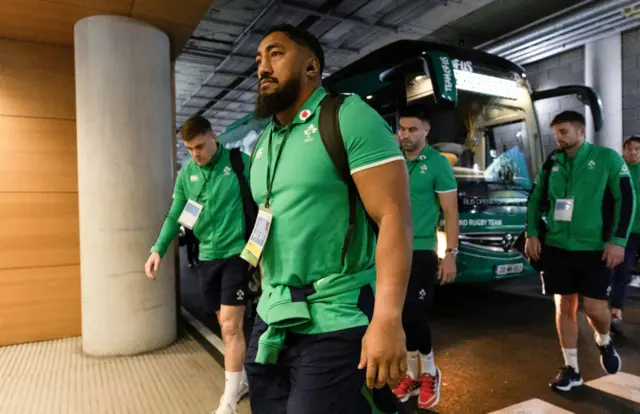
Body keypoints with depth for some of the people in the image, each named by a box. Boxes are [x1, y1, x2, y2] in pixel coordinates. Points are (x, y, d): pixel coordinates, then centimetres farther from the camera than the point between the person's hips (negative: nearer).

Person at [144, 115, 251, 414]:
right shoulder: (185, 174, 6)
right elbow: (175, 215, 10)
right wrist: (158, 249, -2)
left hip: (236, 252, -5)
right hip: (207, 256, 5)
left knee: (231, 326, -3)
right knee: (226, 325, 15)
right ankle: (241, 381, 34)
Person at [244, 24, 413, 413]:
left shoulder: (350, 117, -9)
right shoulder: (263, 143, 13)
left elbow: (394, 217, -17)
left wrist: (387, 319, -24)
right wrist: (268, 303, 14)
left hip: (336, 325, -7)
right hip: (272, 322, 7)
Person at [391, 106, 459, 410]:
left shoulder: (438, 163, -5)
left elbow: (450, 213, -4)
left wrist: (450, 254, -10)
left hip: (421, 251, -4)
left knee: (413, 315, -3)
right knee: (400, 317, 10)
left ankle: (430, 374, 22)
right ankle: (412, 375, 27)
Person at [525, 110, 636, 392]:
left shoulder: (607, 158, -3)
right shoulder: (552, 163, 7)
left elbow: (626, 199, -5)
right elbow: (536, 200, 12)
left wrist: (618, 240, -13)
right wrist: (532, 234, 2)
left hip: (595, 249, -3)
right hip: (557, 247, 3)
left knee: (595, 308, -3)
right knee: (564, 307, 6)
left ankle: (604, 342, 33)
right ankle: (571, 369, 20)